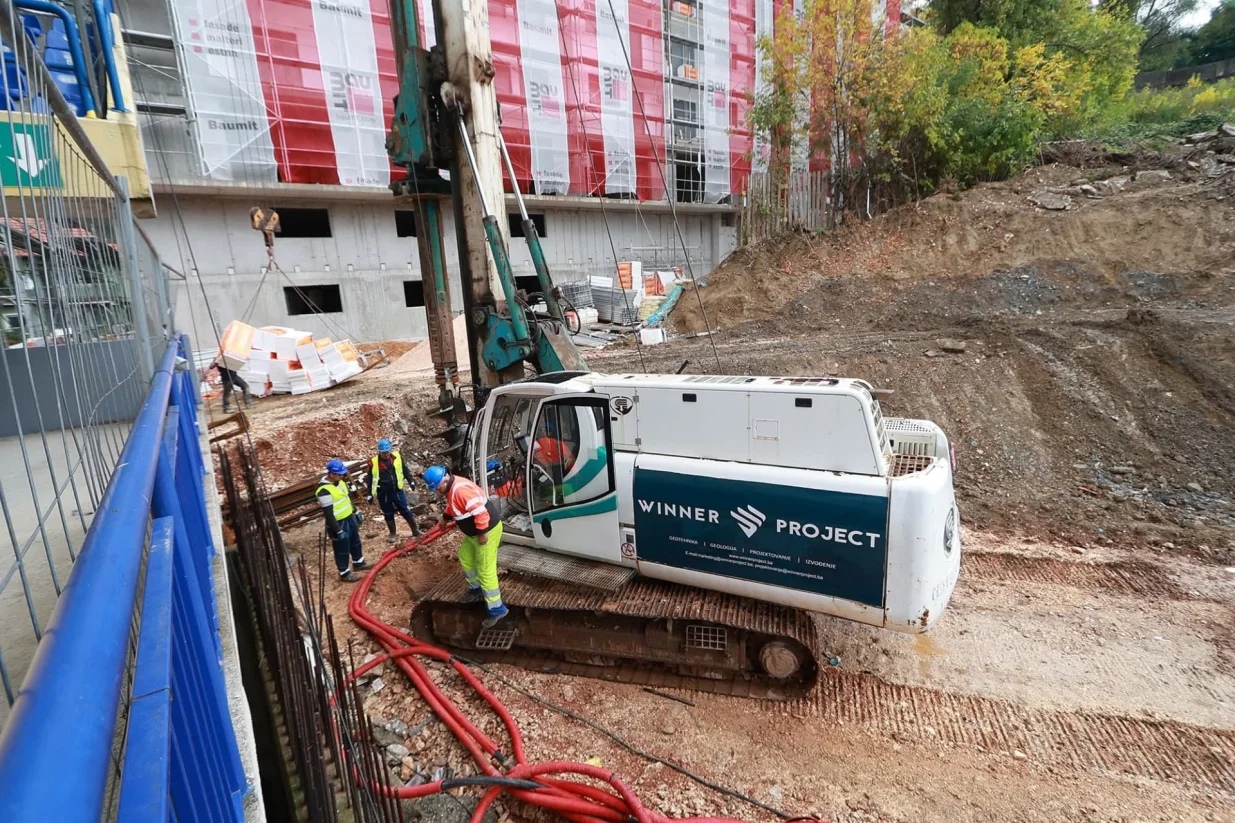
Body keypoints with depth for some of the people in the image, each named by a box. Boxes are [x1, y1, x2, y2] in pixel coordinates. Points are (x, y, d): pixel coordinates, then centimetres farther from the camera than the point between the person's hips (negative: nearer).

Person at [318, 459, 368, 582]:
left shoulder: (339, 481, -2)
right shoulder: (324, 491, -30)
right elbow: (328, 514, -27)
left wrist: (356, 512, 20)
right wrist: (338, 531, -23)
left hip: (349, 518, 9)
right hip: (338, 523, -9)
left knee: (355, 542, 25)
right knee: (342, 550, 9)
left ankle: (358, 563, 46)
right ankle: (344, 573, 27)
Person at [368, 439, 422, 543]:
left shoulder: (397, 457, -5)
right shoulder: (374, 462, -9)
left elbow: (404, 470, 9)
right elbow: (370, 479, -1)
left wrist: (410, 481, 6)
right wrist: (370, 494, -1)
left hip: (397, 491, 1)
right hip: (383, 494, -1)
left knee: (406, 511, 6)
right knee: (388, 515, 12)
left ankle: (416, 530, 18)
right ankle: (393, 534, 27)